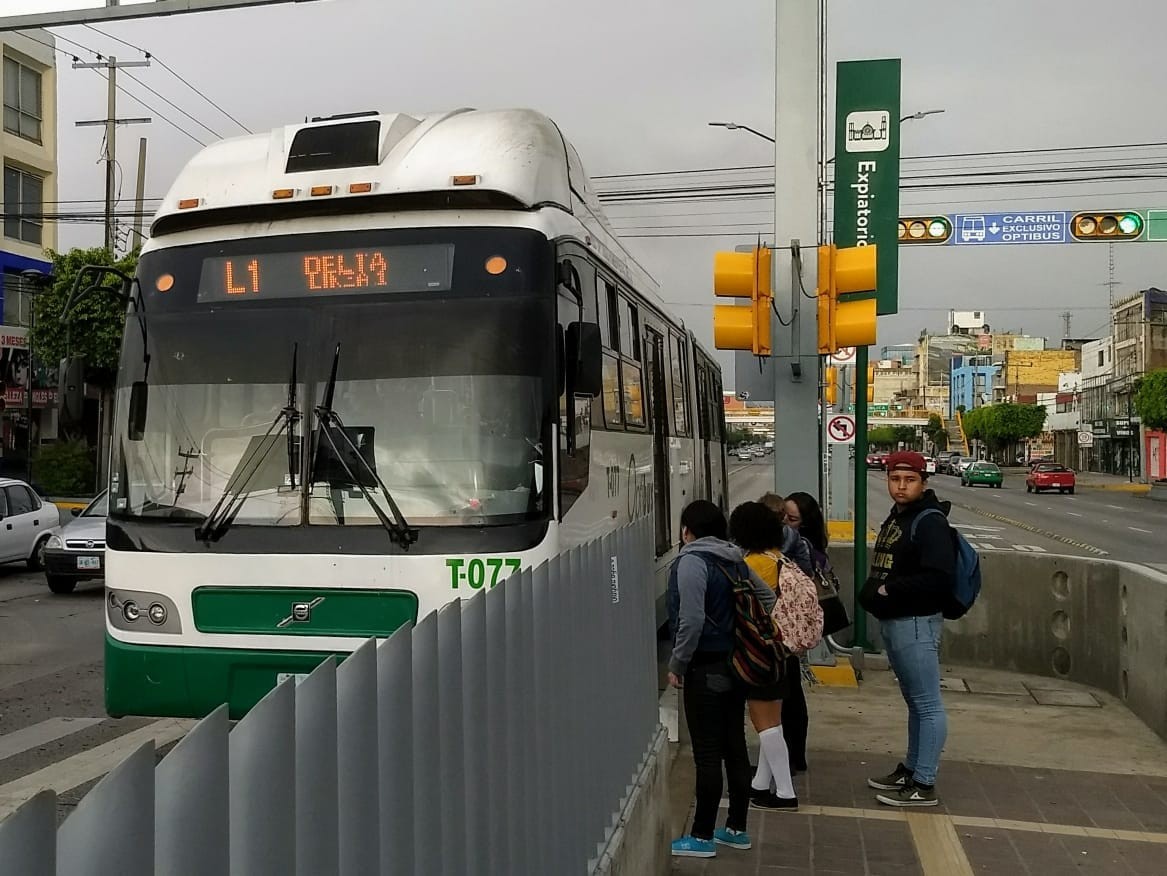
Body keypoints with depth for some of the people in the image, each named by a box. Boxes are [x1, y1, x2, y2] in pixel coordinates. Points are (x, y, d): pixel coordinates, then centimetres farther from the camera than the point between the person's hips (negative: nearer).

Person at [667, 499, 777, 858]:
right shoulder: (735, 560, 9)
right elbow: (767, 598, 18)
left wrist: (677, 664, -12)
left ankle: (702, 836, 6)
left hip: (706, 670, -8)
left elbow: (692, 620, -22)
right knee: (735, 747, 13)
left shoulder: (692, 561, -14)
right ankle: (736, 828, 23)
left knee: (707, 754, -2)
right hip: (736, 665, 8)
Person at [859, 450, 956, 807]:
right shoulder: (895, 518, 15)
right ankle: (912, 768, 30)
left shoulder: (930, 522, -14)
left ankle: (924, 784, 0)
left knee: (928, 704, -3)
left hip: (916, 623, -10)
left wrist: (890, 591, -20)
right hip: (892, 621, 10)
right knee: (914, 700, 19)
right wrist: (872, 591, 5)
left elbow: (938, 578, -25)